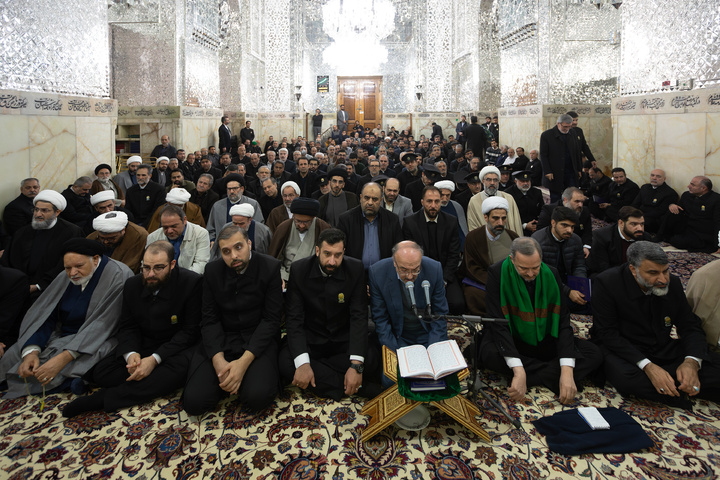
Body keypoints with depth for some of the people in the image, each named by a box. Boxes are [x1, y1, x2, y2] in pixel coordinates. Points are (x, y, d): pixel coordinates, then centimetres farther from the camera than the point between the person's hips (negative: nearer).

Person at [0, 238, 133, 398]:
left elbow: (101, 325, -23)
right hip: (61, 336, 6)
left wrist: (64, 358, -31)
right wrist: (31, 352, -19)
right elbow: (44, 314, -2)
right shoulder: (65, 277, 2)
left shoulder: (118, 276, -19)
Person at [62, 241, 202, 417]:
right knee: (100, 372, -16)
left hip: (175, 347, -4)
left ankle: (103, 398, -25)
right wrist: (131, 353, -18)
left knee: (178, 369, -37)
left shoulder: (191, 282, -18)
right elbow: (127, 326, 5)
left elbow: (190, 331, -16)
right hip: (142, 345, 4)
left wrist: (155, 359, -26)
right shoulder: (133, 284, -2)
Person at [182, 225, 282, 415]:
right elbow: (210, 319, 0)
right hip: (221, 339, 3)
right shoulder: (212, 271, 2)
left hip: (258, 339, -2)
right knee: (193, 402, -16)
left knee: (257, 396, -27)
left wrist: (244, 361, -22)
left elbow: (271, 319, -10)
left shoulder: (270, 268, -9)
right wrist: (218, 360, -17)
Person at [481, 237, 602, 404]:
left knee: (594, 355, -15)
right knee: (489, 353, -36)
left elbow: (563, 322, -12)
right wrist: (519, 371, -35)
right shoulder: (497, 273, -20)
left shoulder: (551, 274, -10)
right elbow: (497, 322, -24)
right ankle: (552, 374, -19)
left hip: (545, 341, 3)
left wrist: (567, 371, -27)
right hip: (512, 340, -3)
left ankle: (531, 378, -22)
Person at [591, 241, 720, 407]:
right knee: (625, 376, -36)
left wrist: (692, 361, -20)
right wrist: (647, 366, -30)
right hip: (623, 349, -4)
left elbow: (691, 326, 2)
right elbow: (607, 333, -18)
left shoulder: (673, 283, -2)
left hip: (664, 349, 4)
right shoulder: (606, 283, -17)